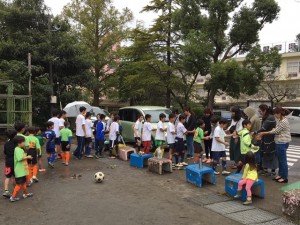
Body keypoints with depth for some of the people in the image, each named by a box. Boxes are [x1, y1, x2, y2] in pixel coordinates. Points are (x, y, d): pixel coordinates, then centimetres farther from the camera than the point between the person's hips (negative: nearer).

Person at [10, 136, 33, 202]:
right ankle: (13, 197, 5)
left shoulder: (20, 149, 12)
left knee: (23, 182, 21)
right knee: (19, 184, -3)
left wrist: (26, 157, 5)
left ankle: (25, 193, 34)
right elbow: (20, 158, -29)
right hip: (20, 171, -10)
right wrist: (27, 157, -17)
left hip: (22, 170, 10)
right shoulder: (18, 150, -19)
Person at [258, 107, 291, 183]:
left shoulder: (284, 121, -20)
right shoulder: (280, 120, 11)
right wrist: (263, 133, 2)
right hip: (279, 142, 10)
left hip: (282, 143, -10)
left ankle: (285, 178, 8)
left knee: (283, 160, -2)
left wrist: (264, 133, -10)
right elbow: (277, 130, 14)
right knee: (280, 159, 16)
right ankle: (280, 174, 27)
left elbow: (276, 131, -17)